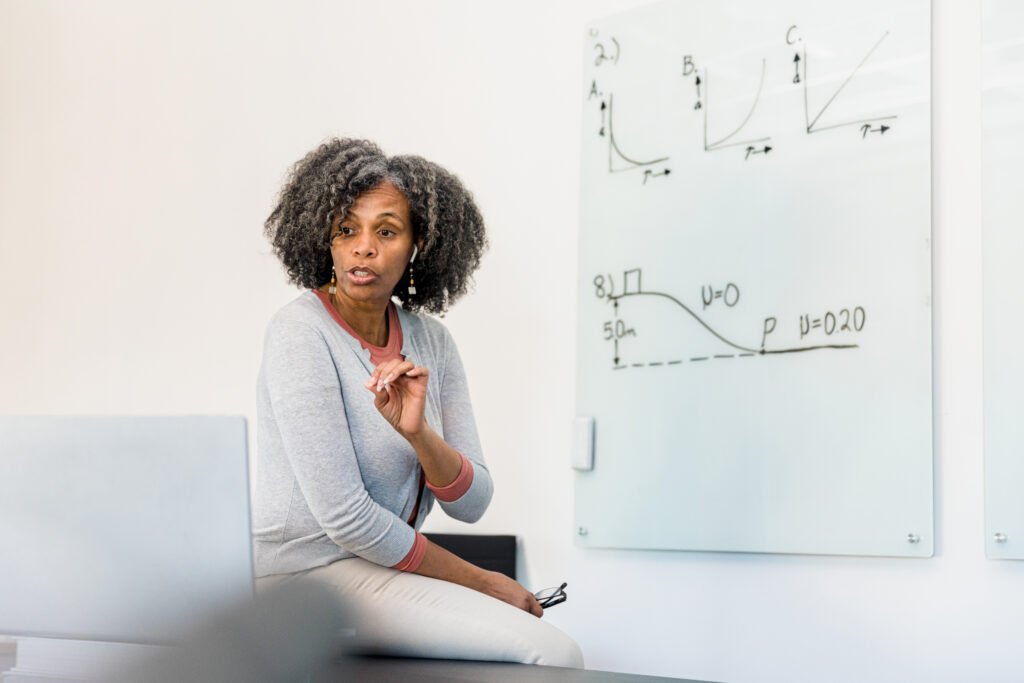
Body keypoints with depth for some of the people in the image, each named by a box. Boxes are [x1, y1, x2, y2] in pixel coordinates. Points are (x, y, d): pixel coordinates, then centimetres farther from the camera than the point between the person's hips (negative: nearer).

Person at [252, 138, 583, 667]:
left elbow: (471, 503, 1)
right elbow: (342, 516, -19)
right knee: (548, 653, -19)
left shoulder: (429, 341, 5)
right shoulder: (301, 332, -14)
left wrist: (416, 432, -20)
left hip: (382, 567, 6)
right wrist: (478, 581, -9)